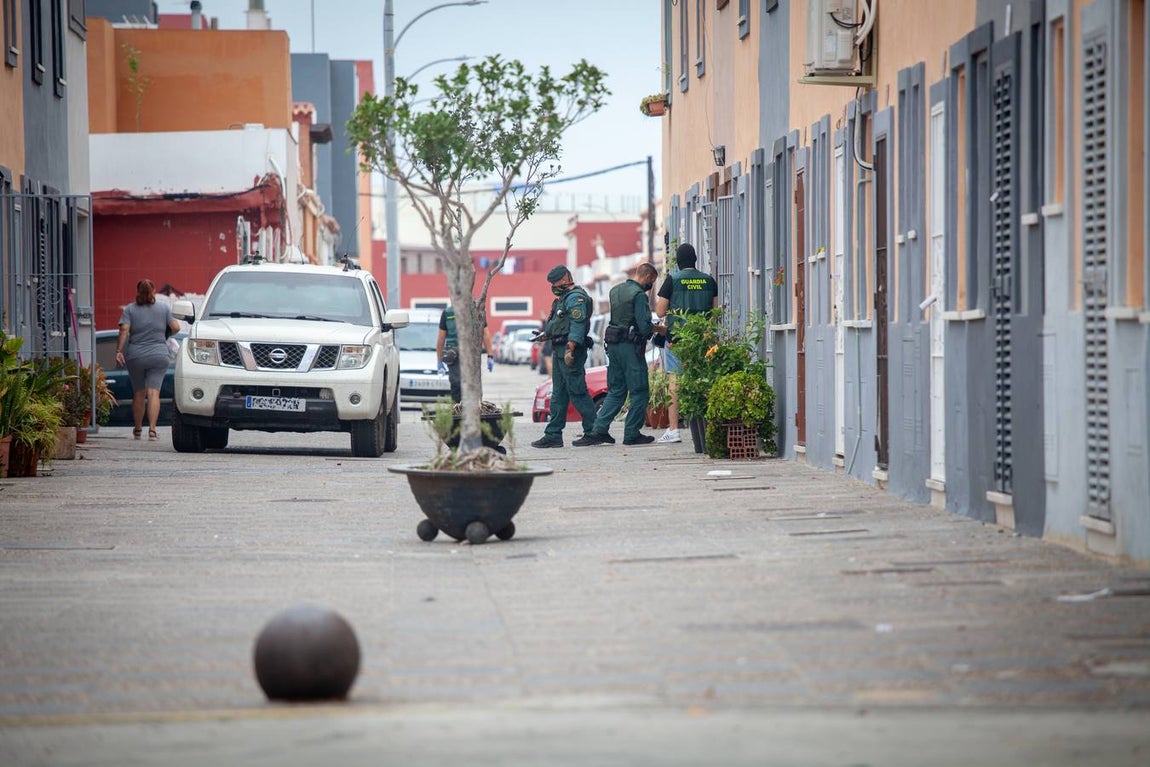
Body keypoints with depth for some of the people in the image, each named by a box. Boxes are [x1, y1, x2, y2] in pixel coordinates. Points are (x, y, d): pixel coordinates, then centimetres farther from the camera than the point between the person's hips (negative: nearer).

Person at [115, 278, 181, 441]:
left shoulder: (129, 309, 3)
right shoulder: (164, 308, 5)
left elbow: (124, 330, -9)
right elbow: (175, 327, -1)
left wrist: (119, 351, -11)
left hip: (135, 356, 1)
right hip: (159, 355, -1)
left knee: (139, 393, 15)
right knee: (154, 393, -6)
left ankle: (138, 429, 26)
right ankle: (152, 430, -19)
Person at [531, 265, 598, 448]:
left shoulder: (576, 298, -12)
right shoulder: (564, 298, 21)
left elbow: (577, 325, -22)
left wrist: (570, 350, -28)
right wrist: (545, 334, 11)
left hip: (570, 351, -11)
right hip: (559, 351, 11)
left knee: (577, 392, -9)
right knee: (558, 394, 10)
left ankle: (594, 431, -5)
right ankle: (553, 435, 13)